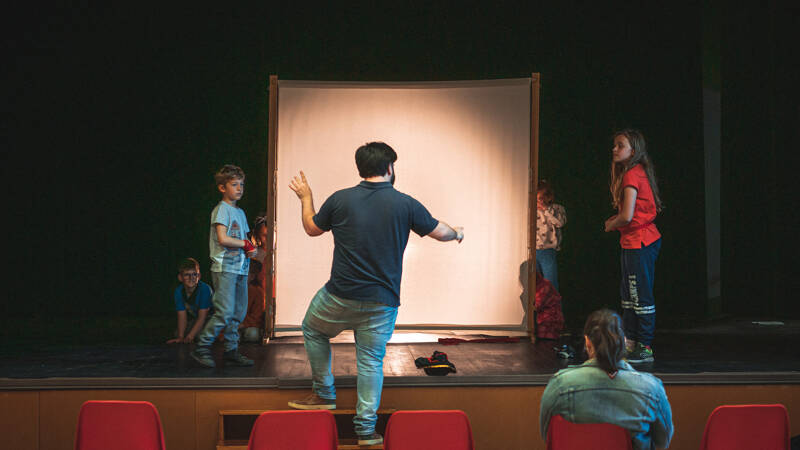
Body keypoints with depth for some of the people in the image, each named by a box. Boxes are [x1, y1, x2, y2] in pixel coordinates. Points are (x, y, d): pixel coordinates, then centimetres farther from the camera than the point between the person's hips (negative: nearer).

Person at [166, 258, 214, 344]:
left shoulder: (205, 289, -31)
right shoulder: (178, 291, -15)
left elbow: (202, 317, -30)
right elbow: (182, 316, -16)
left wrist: (189, 337, -35)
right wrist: (180, 337, -28)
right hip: (194, 319, 6)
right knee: (177, 333, -8)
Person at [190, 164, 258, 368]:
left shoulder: (240, 212, 19)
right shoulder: (221, 209, -6)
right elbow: (222, 238, -17)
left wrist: (250, 250, -2)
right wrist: (245, 244, -6)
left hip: (240, 268, 8)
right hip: (225, 268, -8)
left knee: (238, 313, 9)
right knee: (224, 313, -12)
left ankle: (231, 350, 15)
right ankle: (201, 348, -2)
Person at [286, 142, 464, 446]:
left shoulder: (340, 199, -4)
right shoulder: (405, 204, -5)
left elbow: (312, 229, 13)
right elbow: (441, 232, 7)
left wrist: (305, 197, 30)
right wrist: (458, 233, 31)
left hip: (340, 296, 0)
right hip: (382, 303, 1)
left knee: (313, 331, 26)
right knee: (371, 361, 11)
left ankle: (324, 394, 30)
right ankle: (366, 428, 14)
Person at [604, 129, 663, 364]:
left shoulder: (632, 175, -18)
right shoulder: (636, 173, 12)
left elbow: (627, 216, -23)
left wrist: (611, 225, -5)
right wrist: (615, 220, 6)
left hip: (640, 242, -10)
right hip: (632, 242, 10)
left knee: (641, 296, -4)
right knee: (628, 294, 15)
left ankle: (645, 349, 3)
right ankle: (630, 343, 23)